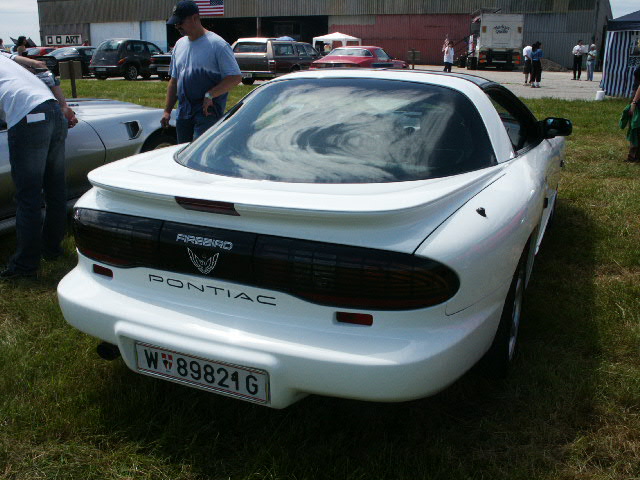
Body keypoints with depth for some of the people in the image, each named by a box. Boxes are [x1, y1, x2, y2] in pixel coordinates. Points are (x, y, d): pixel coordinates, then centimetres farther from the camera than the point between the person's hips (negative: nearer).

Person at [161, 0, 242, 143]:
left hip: (207, 112, -7)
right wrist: (167, 111, 16)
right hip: (183, 113, 7)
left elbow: (235, 77, -13)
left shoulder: (217, 44, -7)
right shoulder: (179, 45, 16)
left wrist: (209, 95, -21)